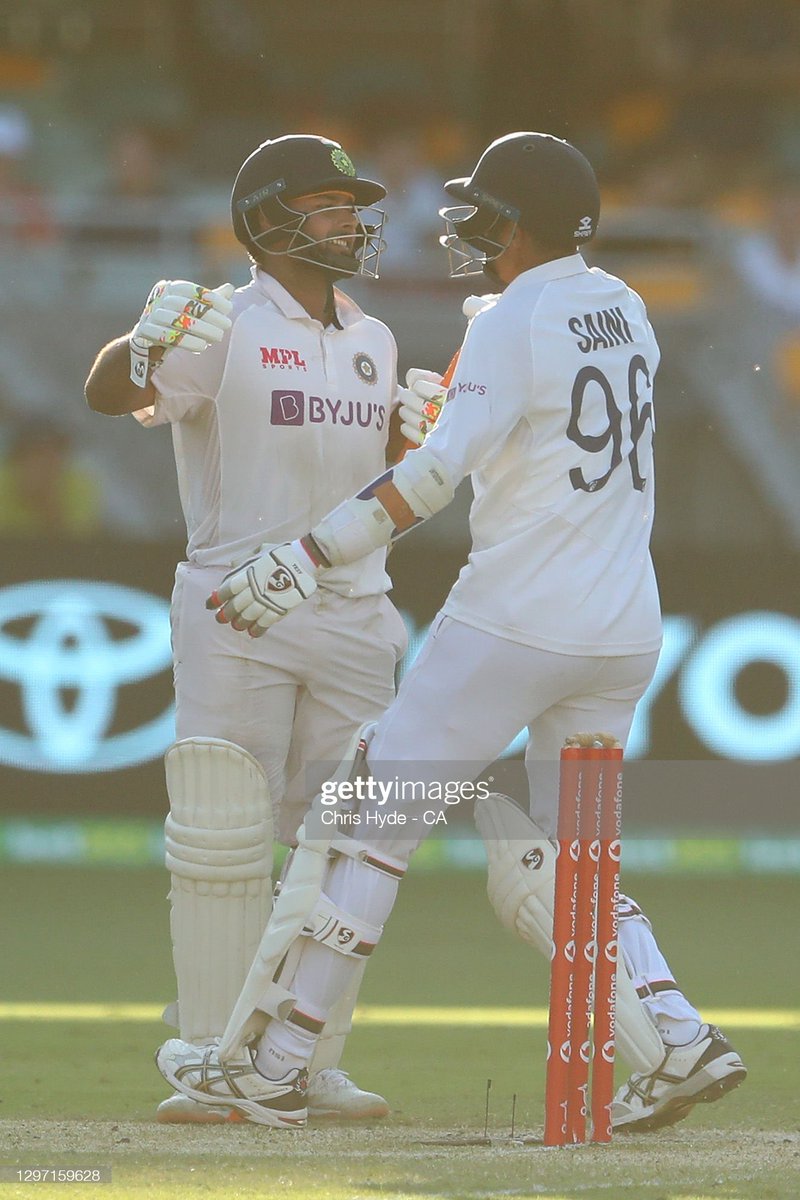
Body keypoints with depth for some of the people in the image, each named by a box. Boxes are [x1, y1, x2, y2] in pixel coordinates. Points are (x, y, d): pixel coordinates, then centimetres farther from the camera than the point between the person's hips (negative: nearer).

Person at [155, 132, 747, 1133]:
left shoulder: (513, 324, -11)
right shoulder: (620, 309, 12)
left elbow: (439, 471, -21)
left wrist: (305, 560, -22)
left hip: (515, 621, -7)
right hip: (625, 630, 7)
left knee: (372, 817, 0)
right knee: (545, 865, 15)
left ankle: (270, 1065, 1)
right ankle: (677, 1043, -3)